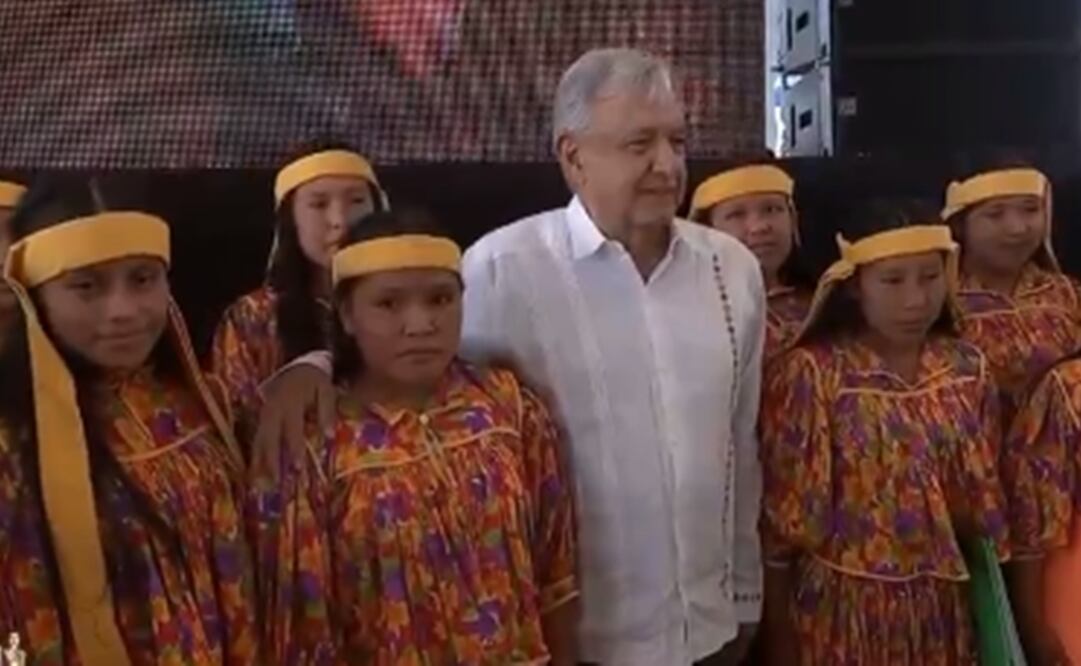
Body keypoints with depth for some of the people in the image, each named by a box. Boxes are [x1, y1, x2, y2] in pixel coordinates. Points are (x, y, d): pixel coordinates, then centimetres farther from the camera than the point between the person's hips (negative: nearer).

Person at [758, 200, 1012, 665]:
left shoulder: (968, 371, -1)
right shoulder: (811, 376, -15)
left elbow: (985, 500, 8)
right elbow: (783, 516, -10)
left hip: (943, 608, 4)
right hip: (843, 609, -4)